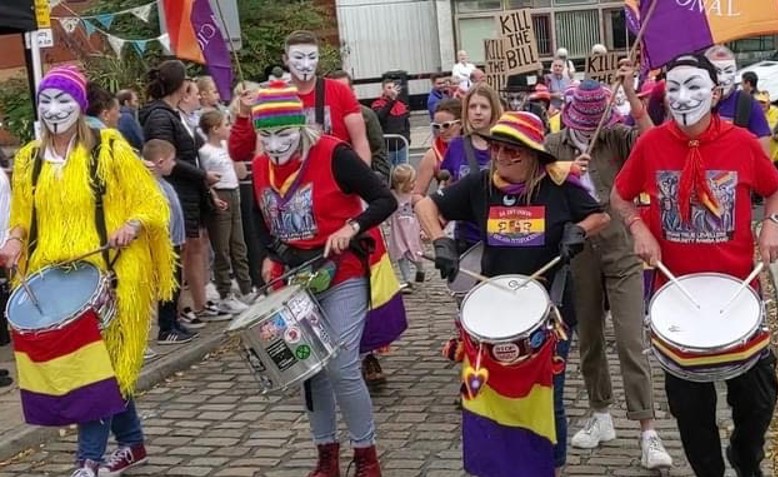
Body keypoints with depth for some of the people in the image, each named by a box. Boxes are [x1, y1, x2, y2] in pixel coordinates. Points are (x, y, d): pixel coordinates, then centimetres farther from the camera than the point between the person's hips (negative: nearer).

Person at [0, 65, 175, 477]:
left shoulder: (109, 148, -4)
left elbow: (151, 202, -3)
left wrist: (131, 226, -21)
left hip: (104, 274, -5)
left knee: (97, 363, -8)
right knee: (84, 364, 10)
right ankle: (132, 443, 25)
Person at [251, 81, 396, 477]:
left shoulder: (333, 155, -17)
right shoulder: (259, 167, 2)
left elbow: (385, 200, -14)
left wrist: (352, 228, -28)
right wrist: (269, 257, 5)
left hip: (341, 277, -6)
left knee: (341, 368, -9)